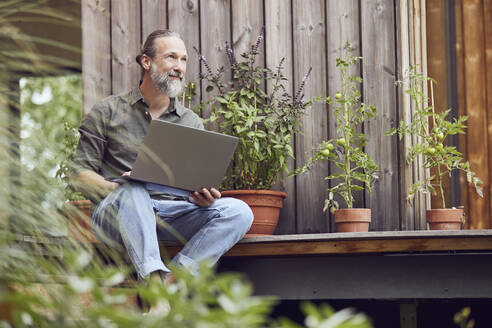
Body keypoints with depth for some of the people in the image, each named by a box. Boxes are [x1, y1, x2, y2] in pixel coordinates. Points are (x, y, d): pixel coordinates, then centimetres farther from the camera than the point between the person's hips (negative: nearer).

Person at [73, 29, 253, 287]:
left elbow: (198, 184, 14)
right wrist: (113, 188, -17)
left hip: (172, 213, 3)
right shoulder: (108, 111, 9)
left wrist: (203, 197, -11)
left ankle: (175, 278, -35)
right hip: (115, 212, -3)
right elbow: (82, 172, 4)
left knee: (239, 212, -21)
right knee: (132, 191, -39)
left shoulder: (192, 123, 18)